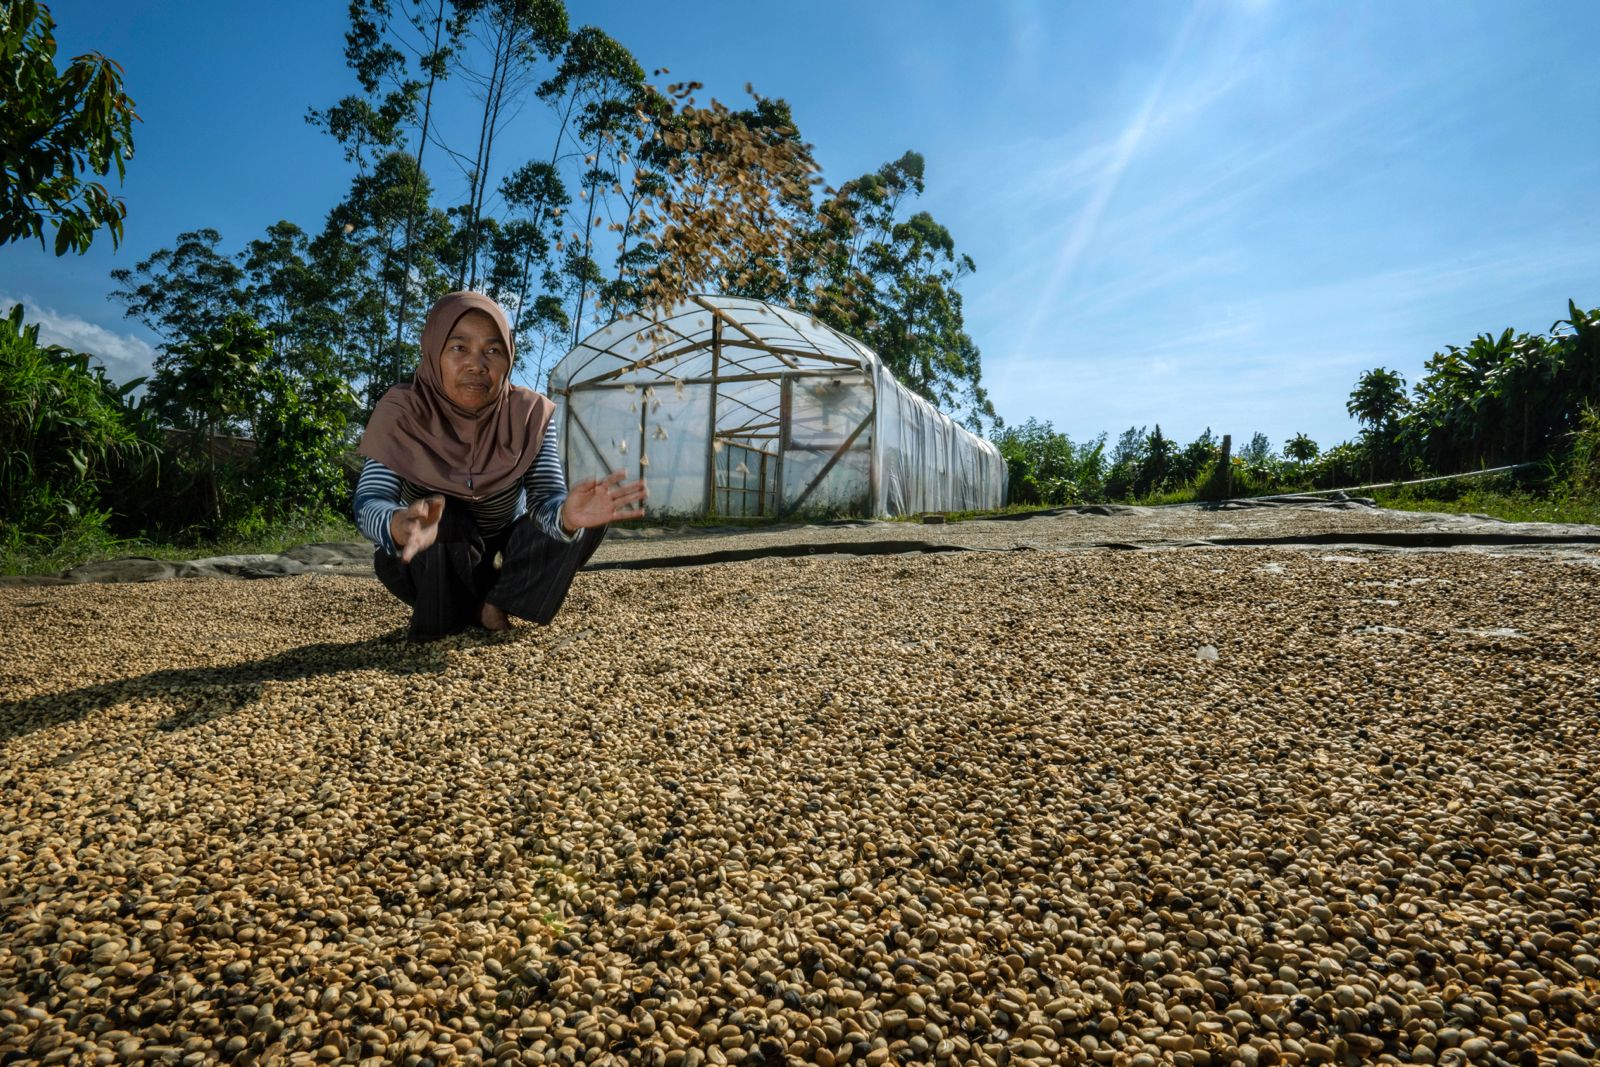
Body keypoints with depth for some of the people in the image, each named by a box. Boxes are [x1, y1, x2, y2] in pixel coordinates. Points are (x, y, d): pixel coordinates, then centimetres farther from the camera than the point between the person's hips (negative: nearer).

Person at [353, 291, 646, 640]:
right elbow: (369, 503, -33)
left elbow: (546, 498, -28)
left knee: (587, 518, -21)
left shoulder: (530, 413, -19)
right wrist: (401, 526, -59)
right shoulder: (403, 412, -22)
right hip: (434, 565, -2)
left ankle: (495, 603, -9)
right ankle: (454, 611, -7)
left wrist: (566, 514, -54)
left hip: (505, 549, 2)